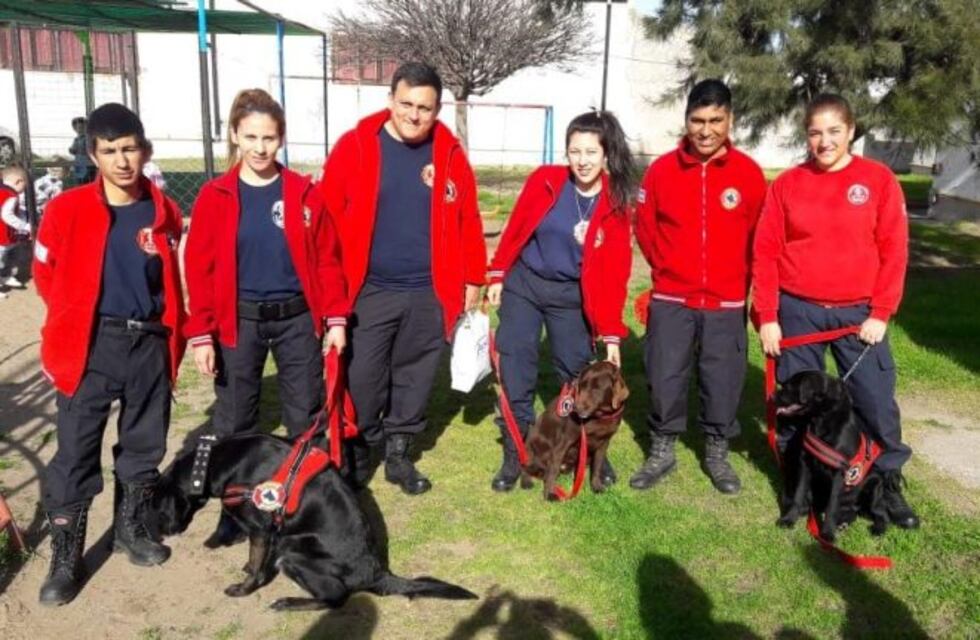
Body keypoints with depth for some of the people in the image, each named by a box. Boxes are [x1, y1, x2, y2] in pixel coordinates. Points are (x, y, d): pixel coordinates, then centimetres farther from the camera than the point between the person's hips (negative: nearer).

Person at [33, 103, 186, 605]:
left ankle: (132, 529, 34)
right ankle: (66, 559, 14)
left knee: (145, 444, 14)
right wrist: (72, 325, 9)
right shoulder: (67, 210, -5)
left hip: (150, 344, 3)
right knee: (75, 451, 1)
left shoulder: (165, 213, 3)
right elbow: (47, 277, 6)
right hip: (90, 346, -2)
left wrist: (175, 336, 7)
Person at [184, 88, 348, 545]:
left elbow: (327, 260, 1)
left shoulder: (305, 194, -1)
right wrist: (201, 334, -7)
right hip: (239, 322, 0)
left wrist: (336, 319, -4)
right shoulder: (215, 197, -3)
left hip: (298, 319, 1)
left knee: (306, 416, 11)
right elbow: (199, 269, -3)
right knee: (234, 422, 9)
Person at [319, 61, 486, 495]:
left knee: (415, 378, 13)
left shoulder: (449, 154, 3)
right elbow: (329, 217, -3)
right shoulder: (355, 146, -3)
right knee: (361, 379, 5)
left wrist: (473, 280, 5)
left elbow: (468, 222, 6)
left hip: (430, 294, 2)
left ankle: (398, 453, 30)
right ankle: (356, 455, 25)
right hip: (369, 291, -2)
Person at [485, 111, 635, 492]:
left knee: (579, 373, 5)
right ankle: (515, 455, 15)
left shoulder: (616, 206, -8)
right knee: (515, 371, 2)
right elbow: (515, 229, 3)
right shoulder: (544, 181, -8)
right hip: (523, 284, 1)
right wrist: (497, 275, 2)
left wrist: (611, 333, -11)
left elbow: (614, 274, -8)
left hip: (572, 297, 0)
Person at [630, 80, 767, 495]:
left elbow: (759, 236, 4)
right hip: (670, 300, 0)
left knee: (723, 382, 8)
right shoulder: (662, 169, -4)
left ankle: (717, 454, 28)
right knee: (664, 379, 6)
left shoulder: (748, 173, -5)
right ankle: (662, 451, 25)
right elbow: (644, 227, 8)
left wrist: (737, 278, 8)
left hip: (726, 303, 0)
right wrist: (667, 269, 10)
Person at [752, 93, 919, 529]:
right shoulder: (787, 184, 1)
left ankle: (888, 484, 23)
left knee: (876, 400, 5)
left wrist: (880, 313, -6)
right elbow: (765, 252, 0)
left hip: (859, 313, 0)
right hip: (797, 311, 1)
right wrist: (767, 316, -5)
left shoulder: (878, 180, 0)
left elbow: (893, 250, -1)